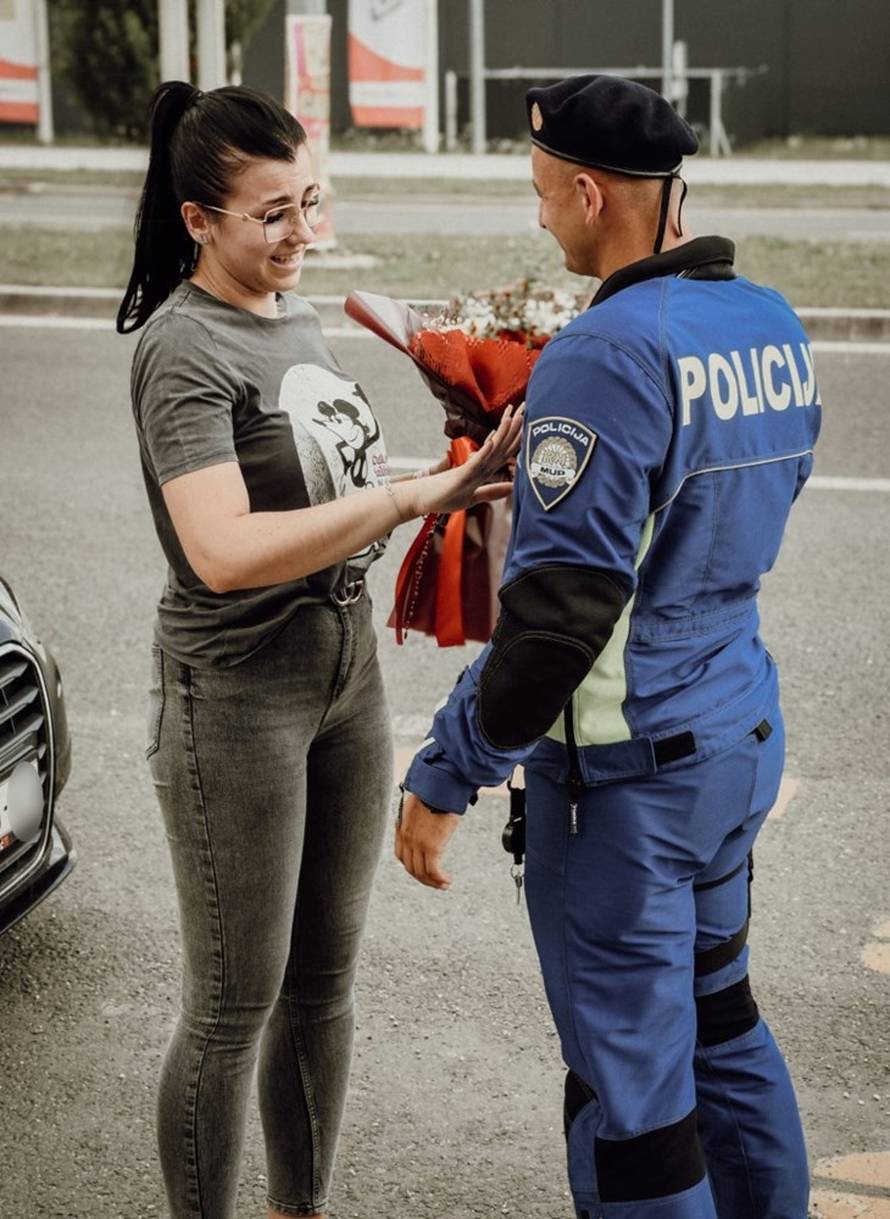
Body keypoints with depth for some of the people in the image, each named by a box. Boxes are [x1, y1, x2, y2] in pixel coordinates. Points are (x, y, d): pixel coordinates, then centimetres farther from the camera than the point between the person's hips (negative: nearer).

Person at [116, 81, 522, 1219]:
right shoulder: (185, 349, -17)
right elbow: (224, 552, -30)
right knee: (233, 1007, 2)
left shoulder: (295, 316, 8)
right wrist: (415, 496, -31)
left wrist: (457, 478, 4)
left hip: (346, 674, 8)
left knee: (324, 980, 18)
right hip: (236, 697, -8)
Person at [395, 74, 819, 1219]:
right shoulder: (773, 327, 4)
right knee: (720, 1018, 25)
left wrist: (444, 775, -17)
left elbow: (558, 610, -25)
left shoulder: (606, 354, -22)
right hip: (742, 737, 9)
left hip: (628, 773, -9)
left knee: (627, 1085, 3)